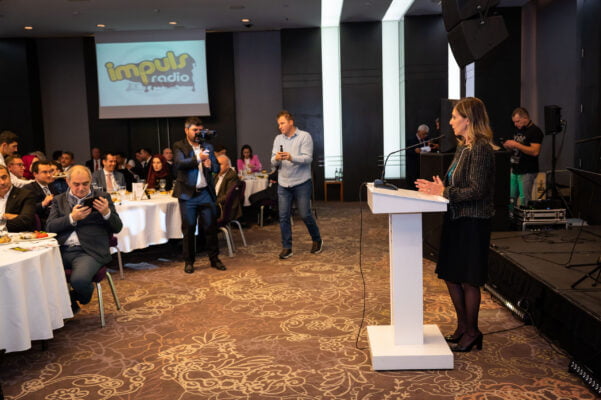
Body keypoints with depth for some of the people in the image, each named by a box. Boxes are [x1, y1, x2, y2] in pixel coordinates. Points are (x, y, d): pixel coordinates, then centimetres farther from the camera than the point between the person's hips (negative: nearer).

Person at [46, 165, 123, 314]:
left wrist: (106, 213, -13)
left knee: (79, 280, -31)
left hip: (88, 251, -3)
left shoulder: (102, 197, 12)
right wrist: (72, 218, -11)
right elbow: (49, 227, 6)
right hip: (62, 250, 3)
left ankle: (83, 298, 10)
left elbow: (117, 228, 7)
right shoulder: (59, 200, 19)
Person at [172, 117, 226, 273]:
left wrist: (210, 165, -11)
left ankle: (214, 259, 19)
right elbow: (179, 164, -17)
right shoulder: (179, 146, 0)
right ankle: (189, 261, 17)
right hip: (188, 194, -3)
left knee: (210, 227, 7)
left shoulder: (208, 147, 12)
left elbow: (217, 167, 11)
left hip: (206, 193, 3)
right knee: (188, 229, 5)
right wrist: (198, 158, -25)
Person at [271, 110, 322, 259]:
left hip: (301, 184, -4)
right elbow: (273, 162, 5)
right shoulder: (278, 139, 9)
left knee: (305, 215, 1)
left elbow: (308, 158, -16)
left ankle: (317, 240, 24)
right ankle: (286, 247, 14)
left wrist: (291, 157, -32)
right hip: (283, 184, 4)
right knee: (283, 217, 3)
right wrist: (276, 159, -19)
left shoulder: (304, 136, -5)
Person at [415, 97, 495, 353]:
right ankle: (462, 326, 31)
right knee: (450, 276, 15)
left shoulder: (481, 149, -17)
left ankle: (472, 332, 20)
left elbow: (476, 190, -22)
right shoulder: (463, 148, 12)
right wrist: (437, 187, 2)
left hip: (472, 222, -9)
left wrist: (444, 192, -18)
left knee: (468, 280, 3)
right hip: (456, 219, 9)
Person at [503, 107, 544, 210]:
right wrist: (508, 147, 2)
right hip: (515, 170, 8)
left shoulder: (535, 131, -9)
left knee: (523, 203, -7)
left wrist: (516, 145, -22)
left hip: (527, 172, -8)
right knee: (510, 200, 7)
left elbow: (535, 152, -21)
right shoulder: (519, 130, 16)